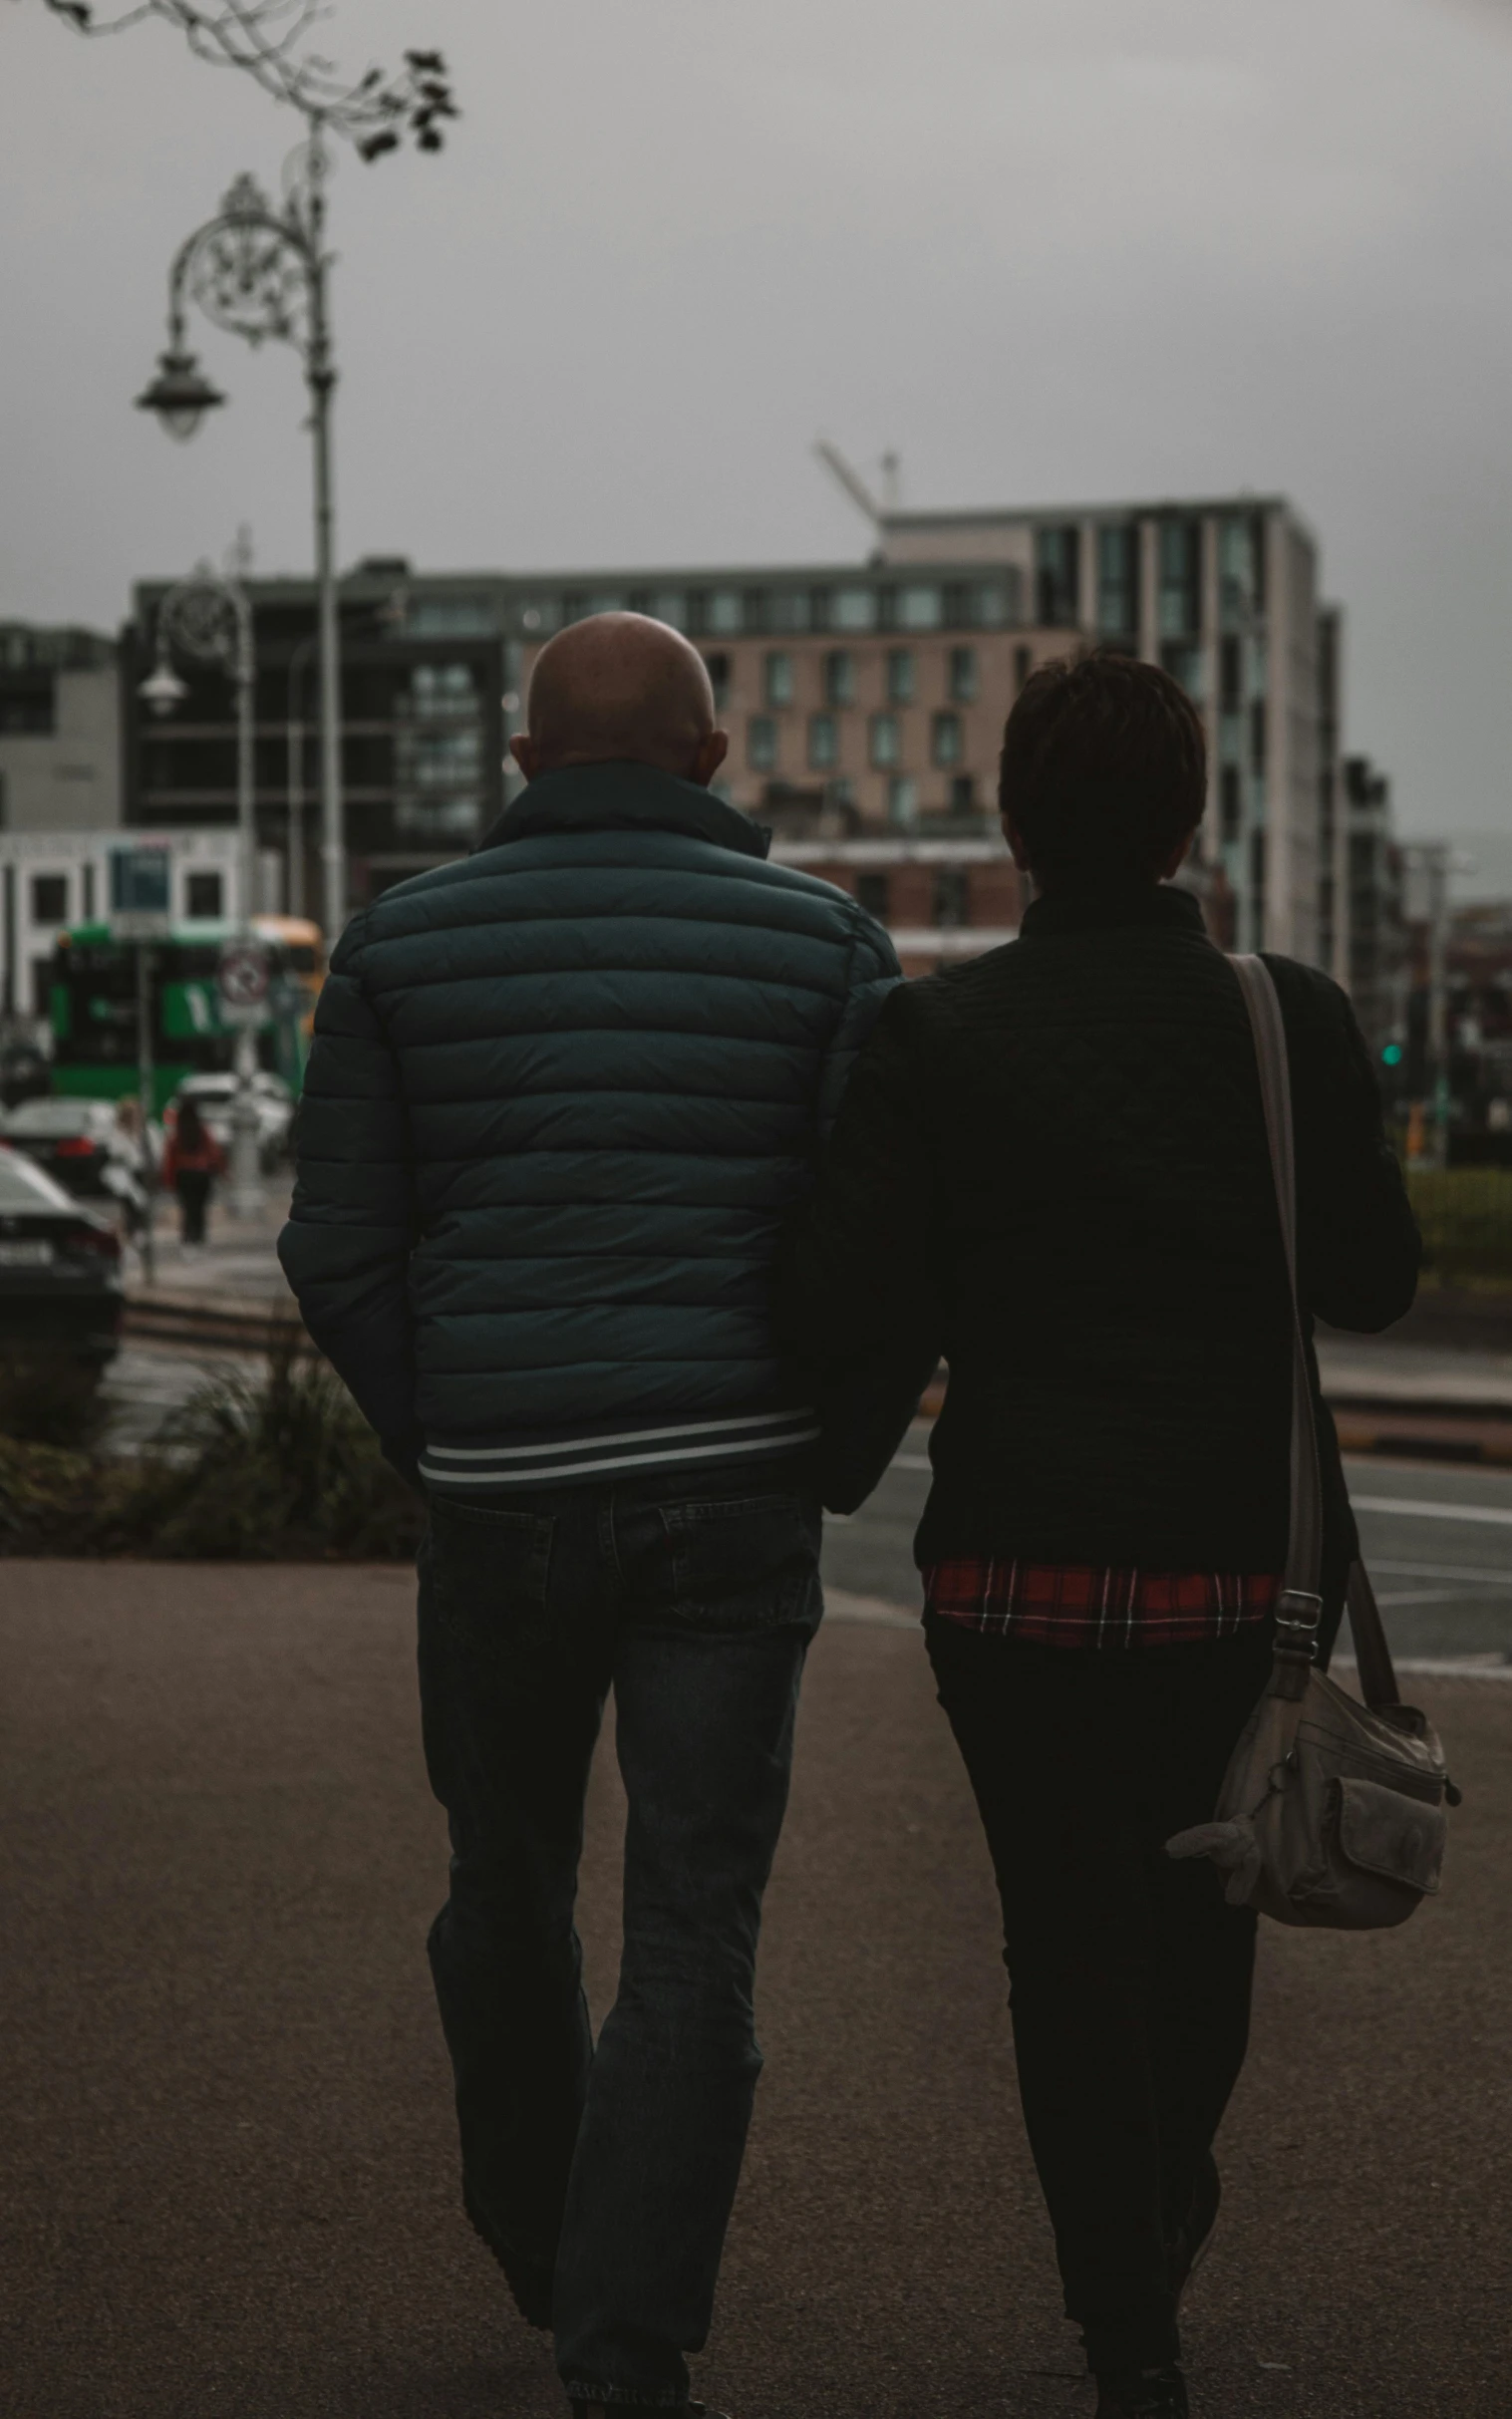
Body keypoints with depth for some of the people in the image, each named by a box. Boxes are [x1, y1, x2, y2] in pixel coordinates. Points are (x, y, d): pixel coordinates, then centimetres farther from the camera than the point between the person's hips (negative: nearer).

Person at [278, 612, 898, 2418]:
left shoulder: (401, 944, 2)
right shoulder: (822, 944, 0)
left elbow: (339, 1250, -1)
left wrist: (435, 1447, 11)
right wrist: (819, 1441, 10)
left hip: (501, 1502, 1)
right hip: (735, 1496, -1)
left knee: (508, 1885, 21)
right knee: (693, 1929, 2)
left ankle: (538, 2254, 38)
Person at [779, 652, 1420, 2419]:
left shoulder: (932, 1036, -8)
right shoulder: (1288, 1018, -6)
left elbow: (834, 1320, -13)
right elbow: (1373, 1283, 1)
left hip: (1022, 1563, -2)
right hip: (1250, 1558, 2)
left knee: (1069, 1934, 11)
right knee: (1201, 1905, 24)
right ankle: (1163, 2221, 41)